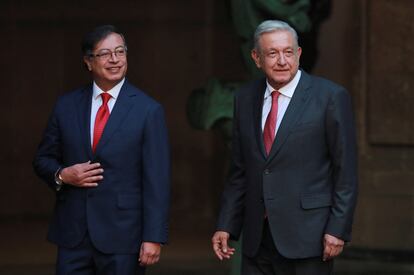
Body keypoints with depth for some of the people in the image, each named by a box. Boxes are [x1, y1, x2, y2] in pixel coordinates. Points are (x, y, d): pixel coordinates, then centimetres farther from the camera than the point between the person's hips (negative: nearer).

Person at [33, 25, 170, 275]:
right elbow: (43, 158, 16)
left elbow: (157, 181, -6)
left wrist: (154, 238, -11)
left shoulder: (148, 110, -3)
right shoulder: (67, 106, 8)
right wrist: (62, 175, -7)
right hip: (73, 235, 3)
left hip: (122, 238, -3)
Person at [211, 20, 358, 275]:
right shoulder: (246, 98, 10)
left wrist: (338, 230, -11)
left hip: (306, 235, -5)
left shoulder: (331, 96, -5)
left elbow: (346, 171, -6)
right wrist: (226, 226, 7)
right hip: (257, 239, 5)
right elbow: (240, 170, 14)